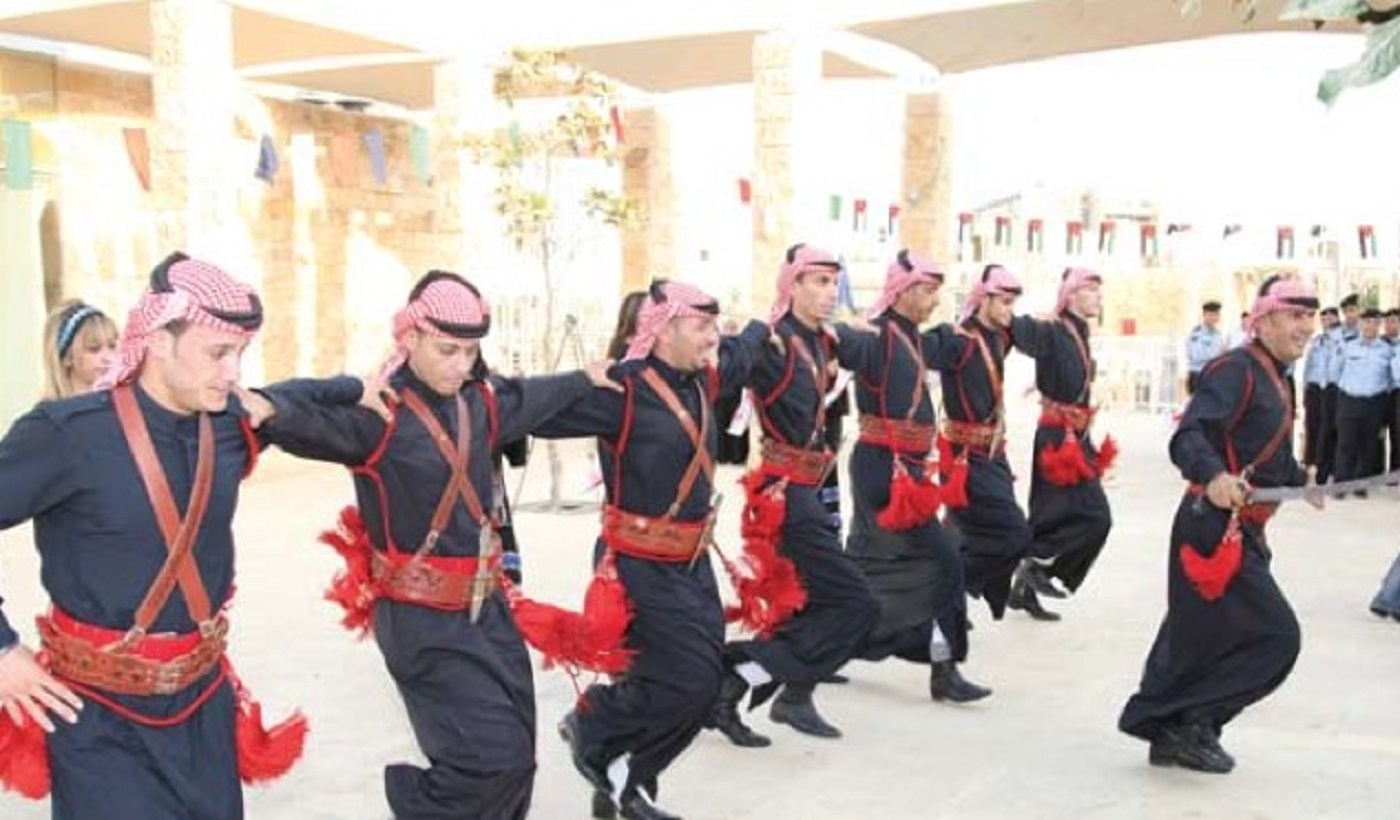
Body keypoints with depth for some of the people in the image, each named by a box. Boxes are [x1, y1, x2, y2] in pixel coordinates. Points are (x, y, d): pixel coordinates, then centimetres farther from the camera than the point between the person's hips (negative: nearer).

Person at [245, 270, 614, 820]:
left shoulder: (480, 402, 7)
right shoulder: (378, 411, -16)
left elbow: (533, 397, 28)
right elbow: (309, 418, -34)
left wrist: (586, 378, 43)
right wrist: (266, 408, -55)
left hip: (485, 605, 8)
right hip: (421, 618, -7)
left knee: (513, 757, 13)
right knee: (491, 756, -13)